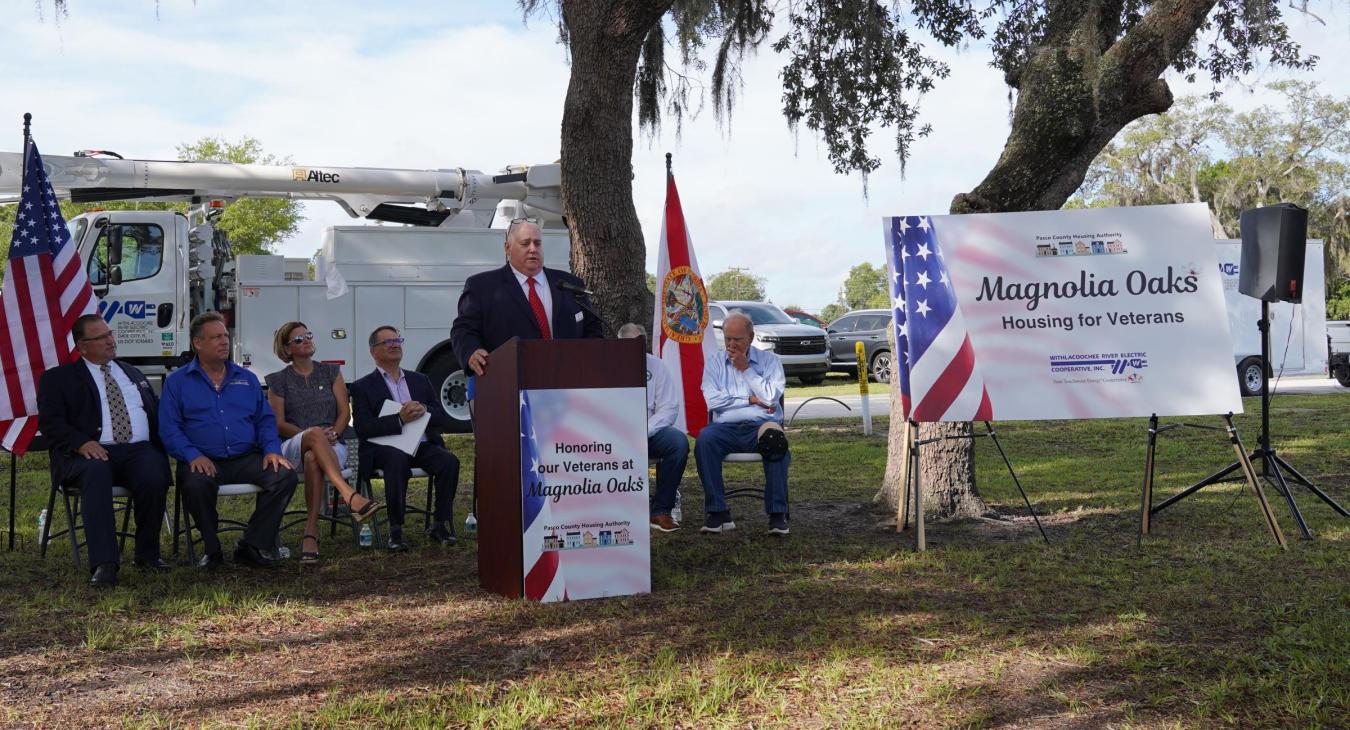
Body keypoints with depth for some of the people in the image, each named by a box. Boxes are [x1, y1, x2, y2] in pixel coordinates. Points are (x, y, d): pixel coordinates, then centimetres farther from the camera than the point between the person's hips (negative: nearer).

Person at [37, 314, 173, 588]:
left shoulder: (134, 375, 28)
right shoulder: (58, 378, 14)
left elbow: (157, 415, 26)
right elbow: (50, 422, 2)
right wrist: (81, 443, -17)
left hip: (140, 450, 3)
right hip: (94, 452, -3)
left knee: (153, 478, -32)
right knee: (96, 473, -38)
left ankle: (147, 554, -12)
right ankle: (104, 564, -42)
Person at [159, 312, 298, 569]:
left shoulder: (246, 379, 20)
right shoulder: (177, 382, 9)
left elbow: (265, 420, 16)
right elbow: (169, 428, -1)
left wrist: (272, 450, -4)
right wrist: (193, 455, -18)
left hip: (247, 459, 3)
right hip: (204, 460, -3)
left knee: (285, 475, -23)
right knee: (195, 484, -37)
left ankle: (254, 546, -12)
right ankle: (211, 549, -12)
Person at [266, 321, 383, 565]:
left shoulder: (331, 372, 17)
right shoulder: (279, 380, 12)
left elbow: (345, 411, 10)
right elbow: (279, 423, 3)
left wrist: (333, 432, -12)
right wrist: (309, 434, -13)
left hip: (331, 445, 1)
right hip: (293, 448, -1)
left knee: (313, 458, -38)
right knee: (315, 434, -39)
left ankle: (311, 532, -44)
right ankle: (350, 496, -57)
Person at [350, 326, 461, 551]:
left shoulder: (420, 380, 23)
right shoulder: (363, 387, 10)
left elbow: (444, 419, 15)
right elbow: (363, 428, -5)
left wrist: (424, 410, -8)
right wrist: (399, 419, -17)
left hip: (423, 444, 4)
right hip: (386, 447, -3)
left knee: (449, 461, -26)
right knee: (398, 460, -37)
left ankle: (440, 524, -13)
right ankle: (395, 530, -28)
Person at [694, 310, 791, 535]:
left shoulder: (769, 360, 12)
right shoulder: (714, 361, 15)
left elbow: (771, 398, -5)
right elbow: (714, 401, 0)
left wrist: (746, 369, 0)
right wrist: (751, 400, -1)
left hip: (761, 425, -1)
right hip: (726, 428, 1)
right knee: (704, 439, -32)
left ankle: (777, 514, -29)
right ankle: (718, 512, -27)